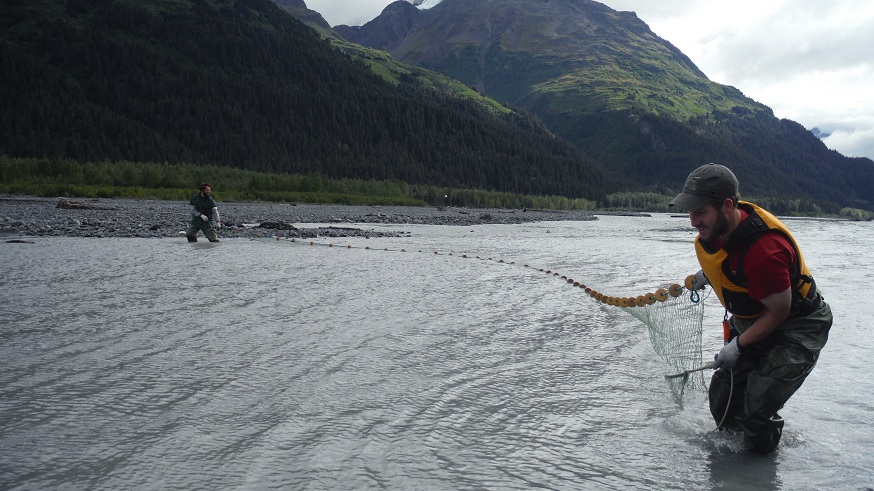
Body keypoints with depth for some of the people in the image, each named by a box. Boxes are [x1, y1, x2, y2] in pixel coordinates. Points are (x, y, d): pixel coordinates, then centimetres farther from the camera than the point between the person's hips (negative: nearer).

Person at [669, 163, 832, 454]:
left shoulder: (764, 250, -36)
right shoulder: (715, 228, -10)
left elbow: (779, 312, -23)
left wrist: (738, 346, -18)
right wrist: (707, 274, 8)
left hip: (797, 328, -8)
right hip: (750, 322, 8)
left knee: (754, 413, -14)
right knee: (722, 402, 7)